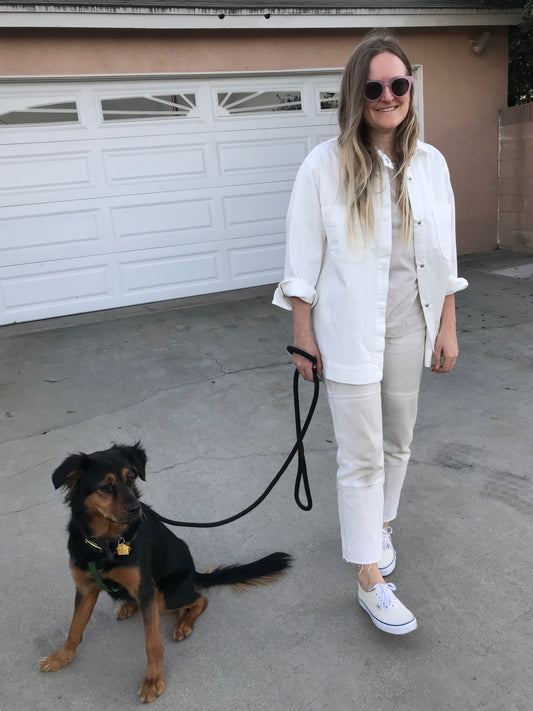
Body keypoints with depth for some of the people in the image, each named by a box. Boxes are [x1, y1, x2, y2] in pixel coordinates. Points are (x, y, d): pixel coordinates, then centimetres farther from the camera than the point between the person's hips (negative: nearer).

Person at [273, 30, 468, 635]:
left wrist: (447, 328, 7)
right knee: (361, 456, 2)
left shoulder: (430, 163, 2)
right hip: (350, 334, -4)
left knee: (397, 440, 18)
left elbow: (443, 255, 7)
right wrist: (303, 336, -7)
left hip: (409, 330, 5)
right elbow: (303, 259, -7)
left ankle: (377, 524, 44)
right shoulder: (325, 166, -10)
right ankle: (370, 580, 16)